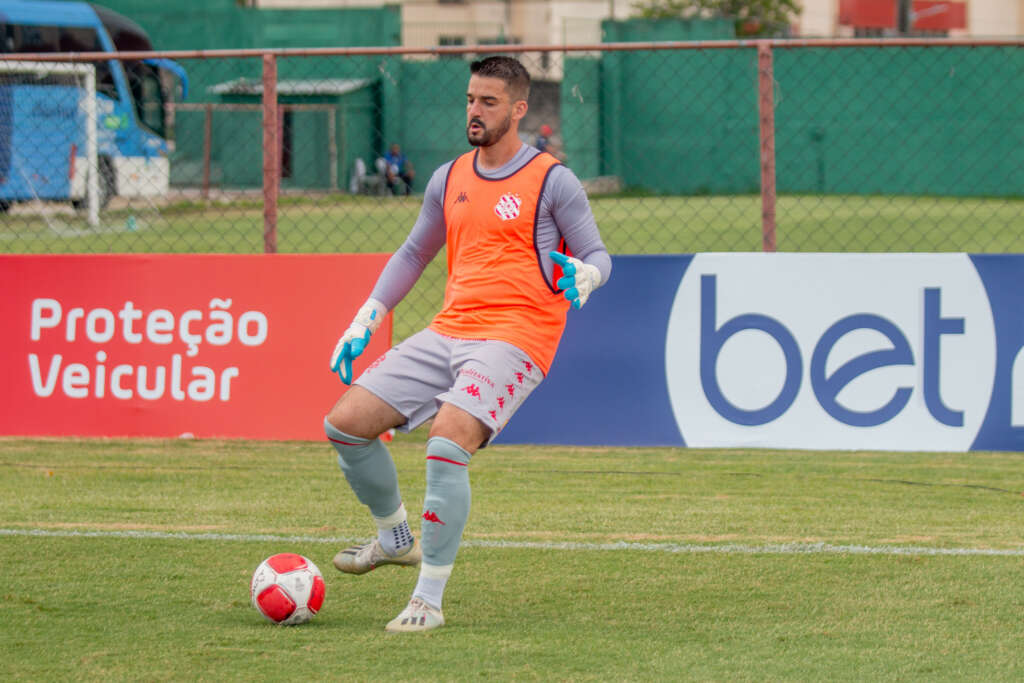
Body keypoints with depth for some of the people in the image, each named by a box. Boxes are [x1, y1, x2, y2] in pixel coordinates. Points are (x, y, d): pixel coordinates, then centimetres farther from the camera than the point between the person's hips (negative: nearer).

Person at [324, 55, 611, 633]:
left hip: (514, 340, -7)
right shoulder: (450, 179, 14)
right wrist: (365, 321, 18)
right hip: (448, 331, 7)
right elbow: (414, 253, 26)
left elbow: (596, 255, 3)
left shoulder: (553, 182, -2)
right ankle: (396, 538, 22)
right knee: (345, 423, -2)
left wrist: (583, 277, -22)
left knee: (447, 443, -28)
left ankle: (429, 600, -20)